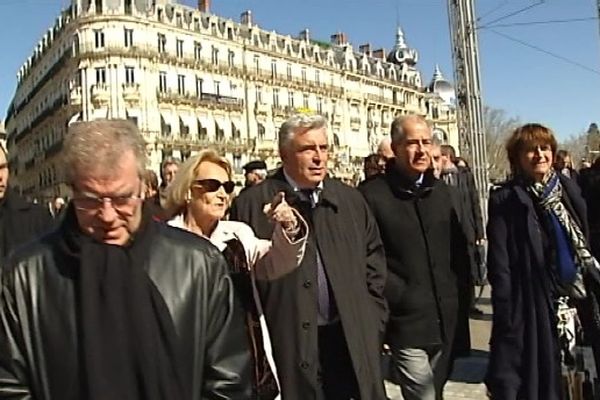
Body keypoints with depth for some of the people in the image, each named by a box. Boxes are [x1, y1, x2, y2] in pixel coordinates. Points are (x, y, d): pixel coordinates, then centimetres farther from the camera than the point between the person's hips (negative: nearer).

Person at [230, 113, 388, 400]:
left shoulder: (351, 200, 7)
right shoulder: (252, 204, -6)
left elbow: (374, 265, 13)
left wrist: (372, 324, 8)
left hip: (352, 341, 4)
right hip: (288, 345, -3)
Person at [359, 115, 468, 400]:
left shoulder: (441, 191, 10)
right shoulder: (372, 195, -12)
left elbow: (458, 246, 17)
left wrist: (456, 287, 8)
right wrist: (400, 295, -12)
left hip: (445, 320, 6)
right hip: (407, 322, -6)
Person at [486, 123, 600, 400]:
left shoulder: (568, 188, 8)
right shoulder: (505, 200, -9)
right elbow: (499, 266, -11)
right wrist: (507, 316, -14)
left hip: (577, 299, 5)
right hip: (532, 308, -5)